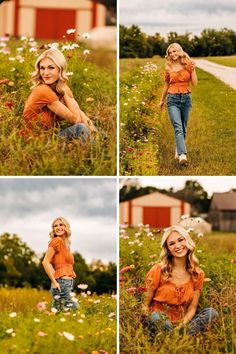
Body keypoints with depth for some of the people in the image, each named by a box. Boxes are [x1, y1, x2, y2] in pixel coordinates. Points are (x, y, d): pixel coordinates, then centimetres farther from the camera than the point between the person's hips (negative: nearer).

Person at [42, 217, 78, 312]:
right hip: (62, 283, -8)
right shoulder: (57, 241, -7)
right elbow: (45, 262, -13)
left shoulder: (66, 243, 18)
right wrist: (54, 282, -15)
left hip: (68, 283, 8)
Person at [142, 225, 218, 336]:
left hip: (183, 322, 3)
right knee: (156, 317, -38)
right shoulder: (158, 271, -8)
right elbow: (145, 304, -1)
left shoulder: (198, 274, 2)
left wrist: (181, 326, -17)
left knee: (211, 312, -22)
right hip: (160, 322, -3)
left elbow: (192, 308, 2)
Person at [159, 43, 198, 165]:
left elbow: (195, 83, -1)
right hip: (173, 99, -1)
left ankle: (178, 151, 28)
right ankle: (182, 155, -31)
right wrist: (162, 100, 26)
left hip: (186, 98, 1)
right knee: (178, 127, -17)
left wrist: (193, 69, -10)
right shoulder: (169, 68, 6)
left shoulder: (189, 65, 3)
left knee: (183, 128, 10)